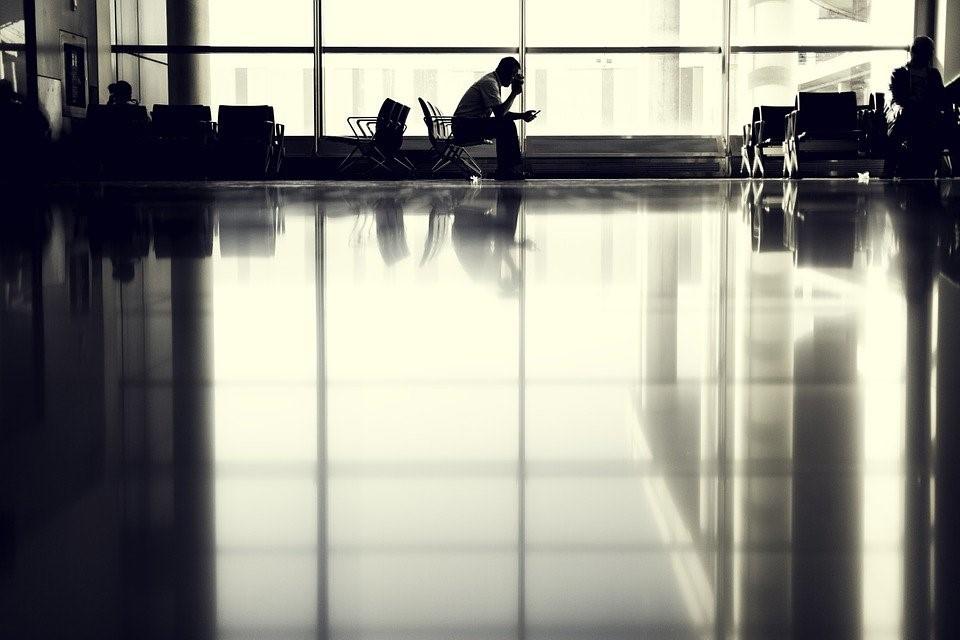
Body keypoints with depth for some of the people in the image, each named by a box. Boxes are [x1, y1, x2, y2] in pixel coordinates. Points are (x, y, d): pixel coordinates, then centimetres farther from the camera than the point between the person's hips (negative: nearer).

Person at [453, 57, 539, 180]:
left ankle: (503, 172, 6)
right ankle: (507, 170, -13)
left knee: (508, 126, 11)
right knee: (506, 126, -19)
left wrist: (522, 116, 8)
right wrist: (515, 92, -15)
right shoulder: (489, 83, -15)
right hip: (464, 127, -11)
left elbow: (501, 113, 22)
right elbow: (499, 113, -23)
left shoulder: (493, 82, 18)